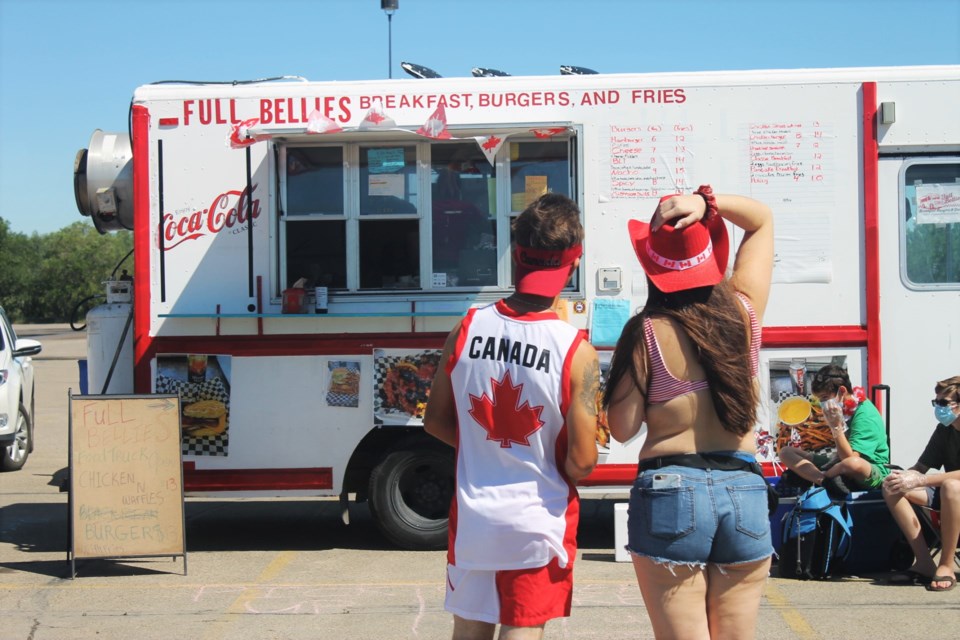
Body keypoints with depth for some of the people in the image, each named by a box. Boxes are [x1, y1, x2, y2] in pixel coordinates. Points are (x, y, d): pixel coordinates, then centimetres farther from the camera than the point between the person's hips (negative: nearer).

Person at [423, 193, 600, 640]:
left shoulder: (467, 329, -7)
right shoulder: (577, 352, -18)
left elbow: (436, 421, 3)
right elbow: (581, 462, -16)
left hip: (472, 515, 3)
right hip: (538, 522, -3)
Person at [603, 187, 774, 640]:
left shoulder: (647, 334, -6)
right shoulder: (744, 312, 4)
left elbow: (623, 427, -4)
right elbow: (762, 219, 17)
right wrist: (706, 202, 0)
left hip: (671, 491, -3)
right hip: (745, 489, 4)